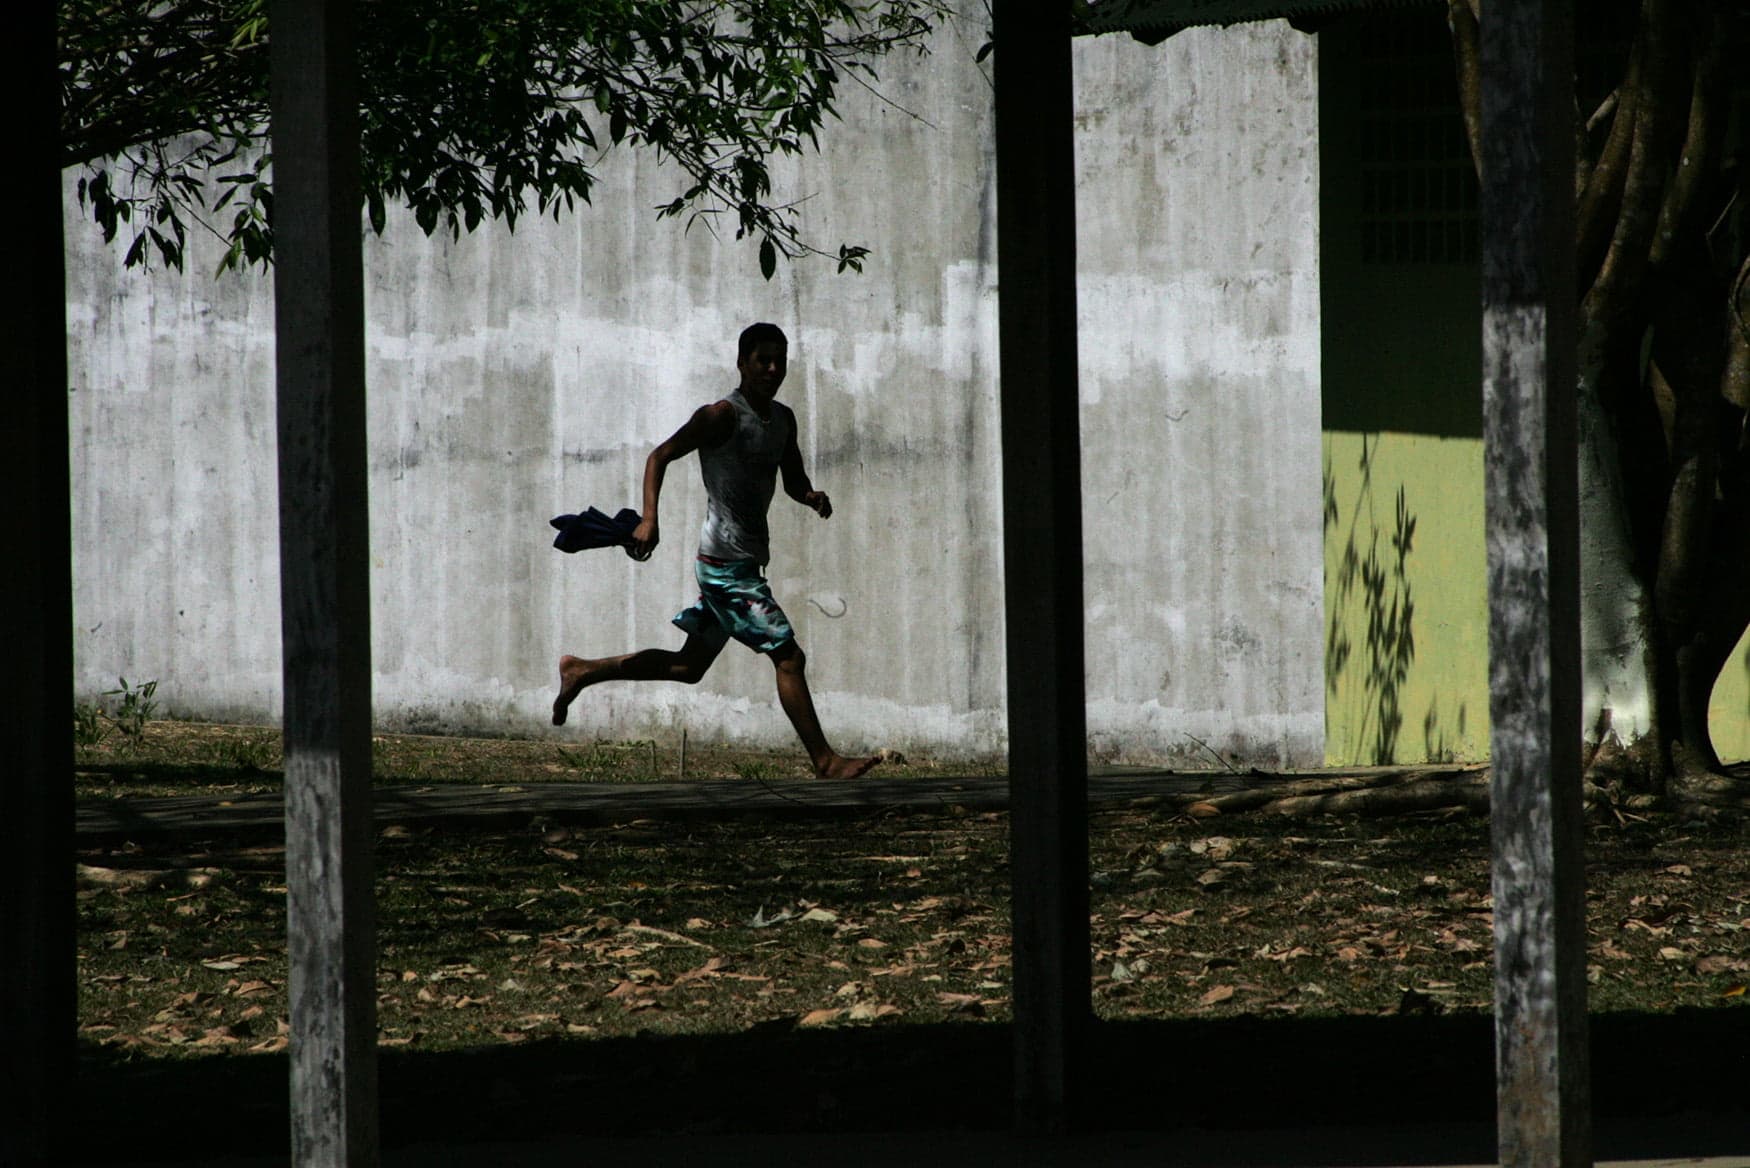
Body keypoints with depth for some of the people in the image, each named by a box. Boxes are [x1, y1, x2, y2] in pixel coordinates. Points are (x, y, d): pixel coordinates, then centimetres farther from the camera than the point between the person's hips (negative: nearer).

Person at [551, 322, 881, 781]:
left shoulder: (783, 419, 12)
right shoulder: (722, 416, -13)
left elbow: (793, 480, 22)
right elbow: (661, 455, -11)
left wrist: (811, 497, -2)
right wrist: (649, 519, -23)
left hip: (747, 561, 9)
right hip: (727, 565, -9)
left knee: (689, 665, 16)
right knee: (788, 657, -11)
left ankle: (582, 672, 26)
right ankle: (825, 761, -8)